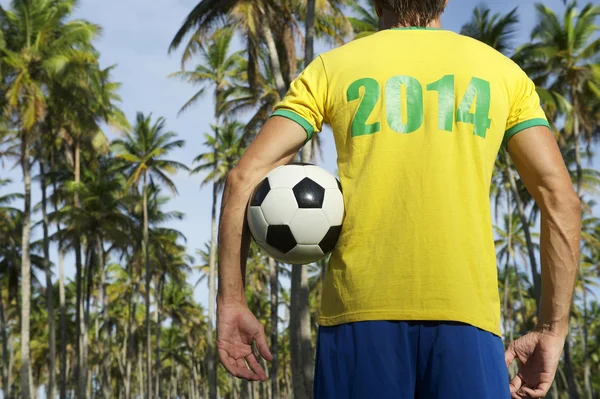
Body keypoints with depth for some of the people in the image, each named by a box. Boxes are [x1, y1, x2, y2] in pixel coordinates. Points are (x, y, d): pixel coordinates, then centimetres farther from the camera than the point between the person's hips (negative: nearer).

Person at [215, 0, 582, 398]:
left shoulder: (330, 68, 14)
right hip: (465, 309, 0)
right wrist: (553, 330, 9)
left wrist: (232, 304, 7)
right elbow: (561, 199, 7)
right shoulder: (501, 71, 15)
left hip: (358, 307, 1)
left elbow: (245, 178, 4)